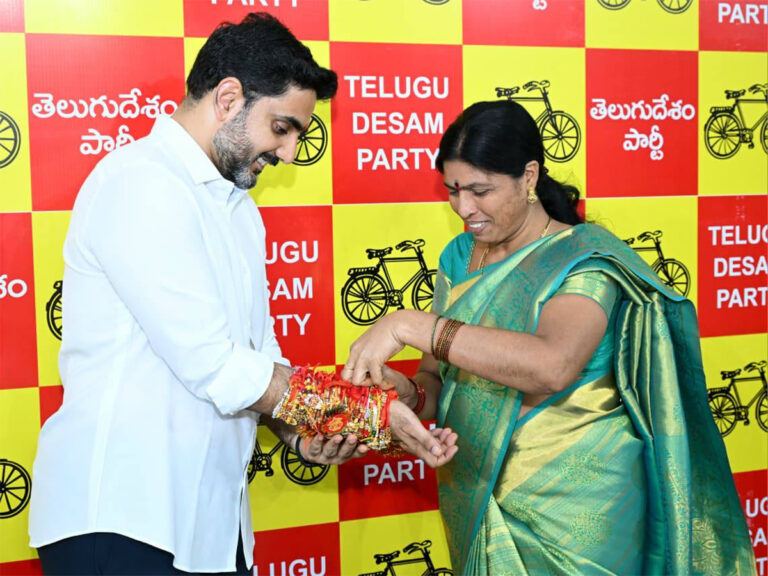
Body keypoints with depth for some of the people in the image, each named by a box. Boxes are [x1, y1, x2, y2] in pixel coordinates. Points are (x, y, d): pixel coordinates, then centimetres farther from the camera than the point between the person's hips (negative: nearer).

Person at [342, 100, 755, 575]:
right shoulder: (460, 258, 3)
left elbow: (553, 365, -34)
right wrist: (410, 392, -20)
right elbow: (439, 377, 4)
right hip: (478, 502, 5)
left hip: (573, 514, -5)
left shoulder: (584, 258, -15)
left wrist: (412, 325, -36)